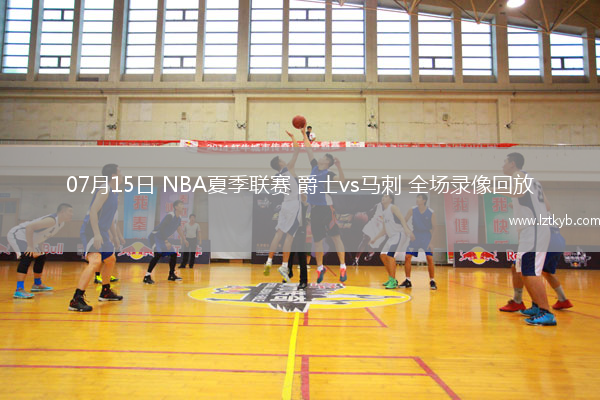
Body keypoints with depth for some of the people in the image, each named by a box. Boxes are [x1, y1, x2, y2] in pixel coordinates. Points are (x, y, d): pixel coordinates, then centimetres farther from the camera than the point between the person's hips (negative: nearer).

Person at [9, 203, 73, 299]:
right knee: (28, 257, -28)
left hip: (27, 237, 11)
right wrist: (30, 247, -34)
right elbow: (29, 227, -36)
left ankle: (37, 285, 37)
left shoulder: (61, 223, 2)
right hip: (17, 234, -11)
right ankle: (19, 290, -32)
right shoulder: (52, 220, -30)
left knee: (41, 258, 18)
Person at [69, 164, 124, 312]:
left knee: (111, 260, 22)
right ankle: (76, 300, -25)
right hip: (91, 232, -11)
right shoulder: (104, 190, -14)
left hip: (101, 233, 11)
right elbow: (93, 211, -22)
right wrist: (96, 234, -28)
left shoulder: (114, 193, 15)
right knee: (95, 262, -25)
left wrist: (115, 234, 26)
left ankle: (105, 292, 39)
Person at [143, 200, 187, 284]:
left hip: (163, 238, 9)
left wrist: (184, 240, 28)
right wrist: (166, 242, -31)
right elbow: (161, 229, -28)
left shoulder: (179, 218, 6)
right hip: (155, 236, -9)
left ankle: (171, 275, 22)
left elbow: (179, 229, 23)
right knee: (158, 254, -27)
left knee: (173, 254, 8)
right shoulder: (169, 216, -22)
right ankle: (147, 277, -22)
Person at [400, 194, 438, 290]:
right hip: (415, 235, 3)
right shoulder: (413, 210, -6)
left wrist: (431, 241, -13)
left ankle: (432, 281, 4)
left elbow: (433, 227, -5)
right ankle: (408, 281, 8)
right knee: (407, 257, -3)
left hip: (426, 235, -2)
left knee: (430, 258, -11)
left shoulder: (431, 213, -11)